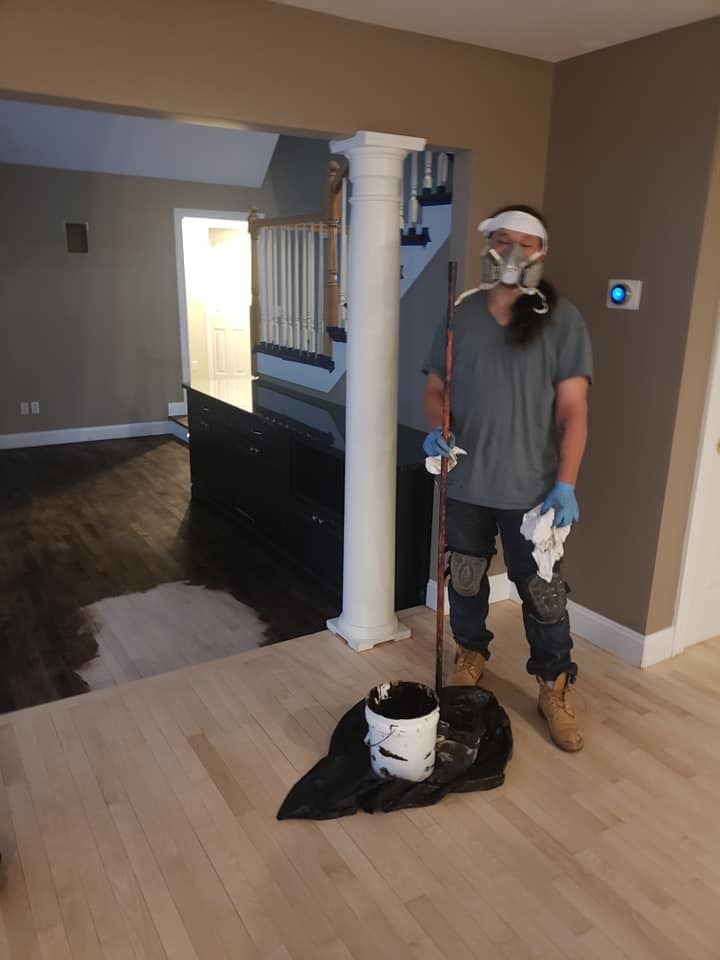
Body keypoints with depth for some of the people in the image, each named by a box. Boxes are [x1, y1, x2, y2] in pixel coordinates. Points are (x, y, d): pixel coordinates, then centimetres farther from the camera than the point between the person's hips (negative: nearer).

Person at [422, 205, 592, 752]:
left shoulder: (562, 320, -6)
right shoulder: (461, 314, 3)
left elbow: (573, 409, -9)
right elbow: (435, 388, 9)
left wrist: (566, 484, -15)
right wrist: (437, 430, -13)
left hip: (532, 488, -3)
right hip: (465, 482, 3)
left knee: (543, 592, 6)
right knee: (464, 579, 17)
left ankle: (556, 688, 26)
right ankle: (471, 656, 42)